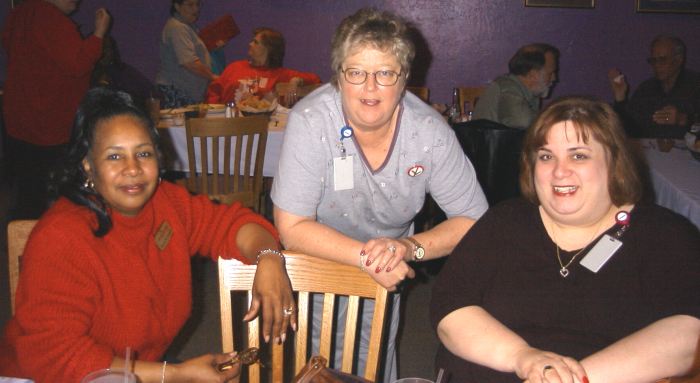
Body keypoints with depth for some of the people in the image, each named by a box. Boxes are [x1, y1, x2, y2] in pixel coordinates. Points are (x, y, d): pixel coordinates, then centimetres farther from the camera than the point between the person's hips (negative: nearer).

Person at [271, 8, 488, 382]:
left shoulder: (431, 131, -22)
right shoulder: (309, 123, -28)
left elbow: (473, 221, -17)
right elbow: (293, 228, -27)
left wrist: (411, 247, -34)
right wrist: (367, 257, -36)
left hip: (386, 277, 2)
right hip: (319, 265, -2)